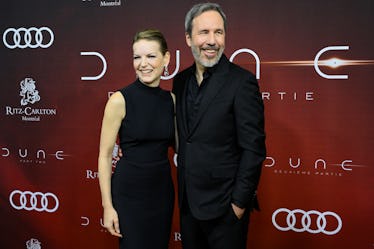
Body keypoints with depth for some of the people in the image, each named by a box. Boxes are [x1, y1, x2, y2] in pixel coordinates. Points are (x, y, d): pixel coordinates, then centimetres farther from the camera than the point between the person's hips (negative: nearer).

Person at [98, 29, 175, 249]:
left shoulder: (171, 99, 1)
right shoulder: (120, 100, -12)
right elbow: (105, 155, -9)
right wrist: (108, 205, -11)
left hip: (162, 189, 5)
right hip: (129, 192, -4)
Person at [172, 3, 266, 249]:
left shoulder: (242, 81, -13)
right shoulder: (181, 80, 6)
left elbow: (253, 148, -14)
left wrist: (240, 202, -14)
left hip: (224, 205, -6)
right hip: (188, 202, 6)